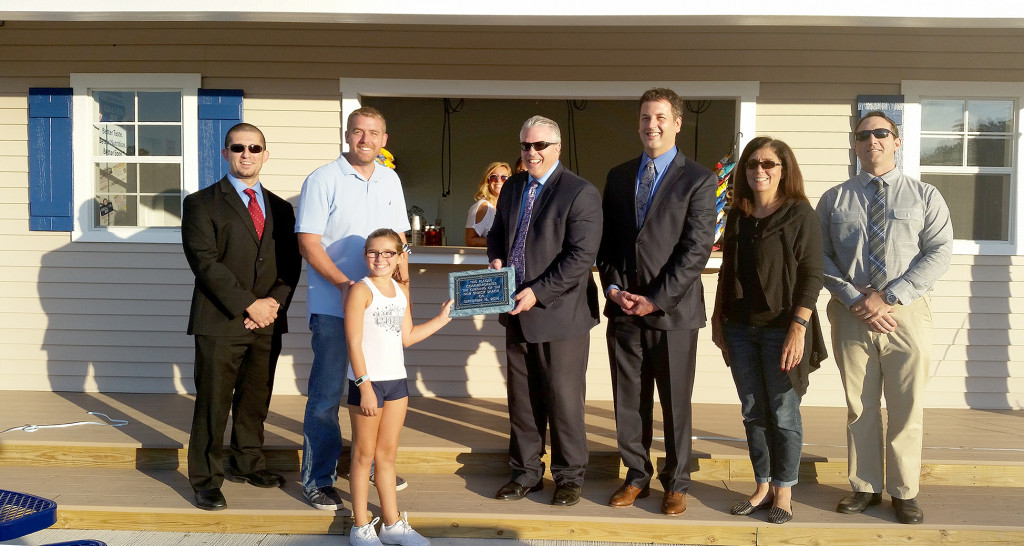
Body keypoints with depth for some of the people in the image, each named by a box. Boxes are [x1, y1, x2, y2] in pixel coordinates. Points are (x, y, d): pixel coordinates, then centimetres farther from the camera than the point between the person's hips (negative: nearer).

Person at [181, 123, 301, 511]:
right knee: (213, 405, 1)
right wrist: (248, 304, -15)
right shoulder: (202, 203, 0)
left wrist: (274, 301, -7)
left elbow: (291, 264, 11)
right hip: (220, 321, -4)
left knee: (256, 400, 14)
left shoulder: (280, 209, 15)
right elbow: (206, 263, -10)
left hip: (268, 322, 5)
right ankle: (206, 480, 14)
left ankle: (248, 464, 31)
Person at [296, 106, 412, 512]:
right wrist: (346, 285, -19)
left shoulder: (390, 181, 10)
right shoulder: (323, 180, -7)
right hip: (333, 306, -5)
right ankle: (317, 479, 13)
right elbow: (308, 243, -11)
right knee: (326, 394, 1)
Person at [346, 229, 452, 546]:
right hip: (367, 382, -6)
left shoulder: (401, 290, 11)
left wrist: (442, 318, 17)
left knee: (387, 454, 14)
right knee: (364, 454, 5)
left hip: (396, 380, 6)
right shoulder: (361, 290, -10)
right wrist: (365, 386, -19)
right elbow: (354, 343, -15)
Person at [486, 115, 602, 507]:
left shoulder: (581, 193, -11)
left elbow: (581, 255, -18)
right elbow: (497, 234, 23)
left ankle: (569, 476, 22)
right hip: (518, 313, 6)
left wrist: (538, 292, -22)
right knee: (521, 398, 14)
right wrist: (495, 259, 0)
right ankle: (526, 472, 29)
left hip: (560, 313, -6)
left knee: (564, 399, 5)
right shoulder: (512, 188, 11)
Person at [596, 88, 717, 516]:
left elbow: (697, 249, -10)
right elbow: (606, 240, 12)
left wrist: (655, 299, -14)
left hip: (672, 311, -4)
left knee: (675, 405, 8)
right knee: (629, 402, 11)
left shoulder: (698, 180, -3)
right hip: (623, 309, 4)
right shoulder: (618, 176, 12)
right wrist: (612, 287, -4)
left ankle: (676, 484, 24)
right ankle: (636, 477, 27)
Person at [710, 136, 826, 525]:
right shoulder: (737, 216, 10)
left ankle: (783, 492, 18)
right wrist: (718, 320, 13)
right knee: (753, 412, 11)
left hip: (781, 328, -5)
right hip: (740, 328, 5)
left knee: (783, 414, 4)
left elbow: (811, 275, -10)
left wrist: (798, 329, -17)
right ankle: (762, 487, 24)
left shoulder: (800, 214, -5)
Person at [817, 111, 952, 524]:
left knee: (907, 409, 5)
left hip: (906, 312, -1)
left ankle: (904, 493, 19)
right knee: (860, 408, 8)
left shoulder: (924, 196, 6)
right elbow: (821, 258, 2)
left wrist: (888, 296, -14)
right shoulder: (834, 199, 8)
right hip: (850, 314, 1)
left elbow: (939, 254, -4)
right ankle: (865, 487, 21)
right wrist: (856, 301, -12)